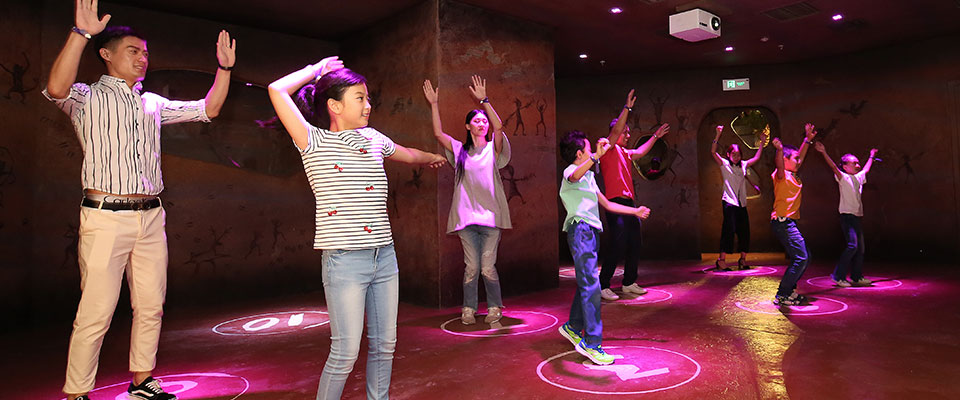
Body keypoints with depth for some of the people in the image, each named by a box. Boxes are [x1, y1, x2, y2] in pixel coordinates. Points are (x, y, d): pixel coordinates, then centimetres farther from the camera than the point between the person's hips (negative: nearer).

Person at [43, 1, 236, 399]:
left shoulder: (152, 103, 18)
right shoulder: (88, 97, 2)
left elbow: (208, 109, 18)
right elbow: (57, 89, -21)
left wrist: (224, 69, 9)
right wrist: (82, 32, -25)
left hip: (151, 217, 6)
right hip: (106, 217, -5)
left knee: (151, 307, 11)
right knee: (96, 314, -4)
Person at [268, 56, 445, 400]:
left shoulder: (372, 139, 13)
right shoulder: (315, 142, -3)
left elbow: (409, 154, 34)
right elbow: (277, 91, -13)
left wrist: (433, 157, 52)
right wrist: (318, 70, 2)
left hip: (384, 255, 6)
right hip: (345, 259, -6)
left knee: (384, 345, 12)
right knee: (346, 352, -4)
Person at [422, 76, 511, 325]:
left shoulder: (493, 149, 5)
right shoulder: (459, 151, 12)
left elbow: (499, 127, -12)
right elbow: (438, 134, 2)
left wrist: (484, 100, -16)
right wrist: (434, 104, -1)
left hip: (490, 216, -2)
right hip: (466, 218, 2)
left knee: (488, 267, 0)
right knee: (471, 267, 3)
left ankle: (494, 308, 18)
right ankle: (469, 309, 18)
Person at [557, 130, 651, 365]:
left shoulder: (589, 177, 26)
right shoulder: (570, 172, -4)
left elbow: (606, 204, 30)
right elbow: (575, 176, -31)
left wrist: (635, 211, 30)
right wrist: (596, 157, -44)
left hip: (591, 231, 10)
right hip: (580, 230, -10)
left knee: (586, 282, 14)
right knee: (591, 285, -15)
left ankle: (573, 326, 28)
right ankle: (592, 343, -15)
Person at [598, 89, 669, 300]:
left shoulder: (624, 153, 22)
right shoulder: (609, 149, -2)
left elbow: (640, 152, 38)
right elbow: (616, 129, -16)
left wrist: (655, 137, 41)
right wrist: (627, 108, -19)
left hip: (629, 203, 10)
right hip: (616, 203, -10)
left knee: (634, 244, 12)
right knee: (617, 245, -13)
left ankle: (629, 283, 21)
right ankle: (603, 286, -10)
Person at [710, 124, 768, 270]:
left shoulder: (743, 165, 15)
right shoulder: (724, 164, 0)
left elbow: (756, 158, 23)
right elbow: (713, 152, -12)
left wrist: (762, 143, 15)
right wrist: (718, 136, -21)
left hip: (742, 204, 6)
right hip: (729, 202, -6)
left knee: (744, 231, 8)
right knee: (729, 230, -12)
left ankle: (742, 260, 19)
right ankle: (721, 260, -10)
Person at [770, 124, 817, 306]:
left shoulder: (793, 176, 18)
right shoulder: (782, 175, -9)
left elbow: (800, 156, 32)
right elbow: (779, 163, -32)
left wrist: (808, 139, 31)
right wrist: (779, 149, -51)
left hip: (790, 223, 10)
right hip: (783, 221, -10)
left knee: (804, 256, 13)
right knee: (800, 258, -13)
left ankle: (789, 290, 16)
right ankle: (782, 295, -11)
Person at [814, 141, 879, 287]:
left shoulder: (859, 177, 17)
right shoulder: (843, 178, -5)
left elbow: (866, 169, 37)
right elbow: (834, 167, -21)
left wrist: (871, 156, 49)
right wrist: (824, 153, -34)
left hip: (857, 217, 8)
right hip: (847, 216, -8)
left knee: (860, 247, 9)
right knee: (852, 245, -18)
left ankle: (856, 277, 19)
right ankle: (838, 276, -12)